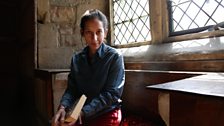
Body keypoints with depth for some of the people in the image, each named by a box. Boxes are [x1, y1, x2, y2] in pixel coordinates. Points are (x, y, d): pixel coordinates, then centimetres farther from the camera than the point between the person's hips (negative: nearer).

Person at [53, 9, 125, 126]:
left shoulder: (115, 57, -12)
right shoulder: (76, 59, 3)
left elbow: (112, 93, -16)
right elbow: (71, 89, 1)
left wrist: (83, 112, -24)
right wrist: (63, 107, -19)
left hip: (107, 114, -3)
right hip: (83, 114, 4)